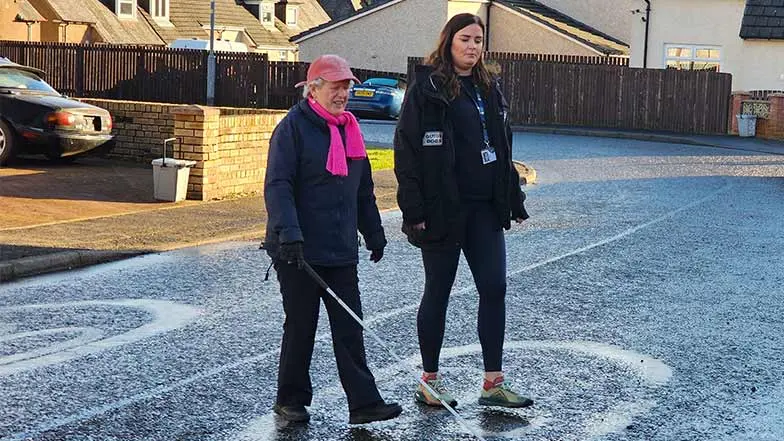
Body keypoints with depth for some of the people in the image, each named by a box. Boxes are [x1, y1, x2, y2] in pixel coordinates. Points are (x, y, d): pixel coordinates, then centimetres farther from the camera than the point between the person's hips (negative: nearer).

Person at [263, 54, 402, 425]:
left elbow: (363, 188, 23)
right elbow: (277, 185, -16)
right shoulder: (293, 127, -8)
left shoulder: (349, 129, 15)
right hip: (298, 250, -6)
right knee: (300, 327, 3)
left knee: (349, 328, 4)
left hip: (341, 249, 6)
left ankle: (364, 403, 5)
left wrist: (373, 232, 22)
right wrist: (288, 232, -27)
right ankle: (290, 400, 19)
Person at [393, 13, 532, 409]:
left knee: (494, 288, 3)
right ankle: (429, 381, 18)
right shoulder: (428, 88, -8)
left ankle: (493, 383, 10)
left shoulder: (488, 87, 13)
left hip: (484, 208, 6)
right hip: (443, 209, -6)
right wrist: (414, 209, -17)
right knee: (438, 292, 5)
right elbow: (407, 149, -12)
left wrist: (512, 199, 14)